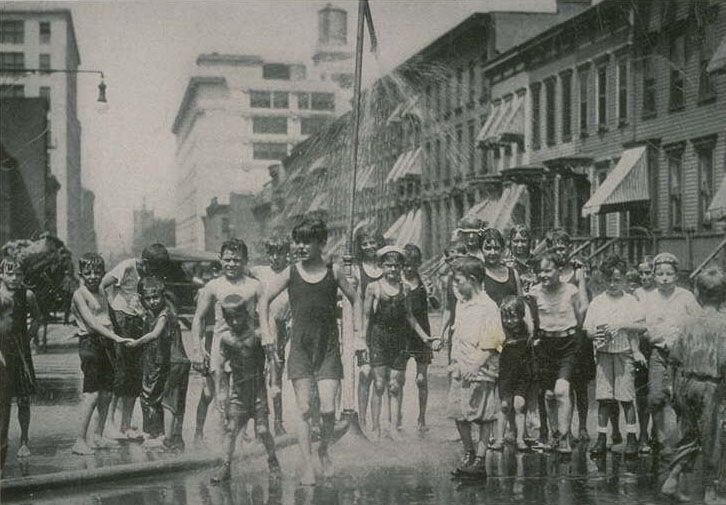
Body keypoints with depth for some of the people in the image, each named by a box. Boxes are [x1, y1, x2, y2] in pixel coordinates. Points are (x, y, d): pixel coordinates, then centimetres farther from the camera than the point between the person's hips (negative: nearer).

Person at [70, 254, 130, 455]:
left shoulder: (102, 294, 17)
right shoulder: (80, 294, -7)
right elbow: (90, 321, -17)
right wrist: (116, 337, -23)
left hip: (106, 343, 8)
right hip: (90, 342, -7)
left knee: (107, 393, 9)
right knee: (92, 393, -12)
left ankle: (98, 436, 21)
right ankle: (81, 440, -9)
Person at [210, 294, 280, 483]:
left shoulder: (255, 334, -7)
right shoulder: (226, 339, 1)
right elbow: (220, 365, 10)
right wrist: (221, 391, 7)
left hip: (258, 386, -2)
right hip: (238, 388, 2)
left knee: (262, 429, -4)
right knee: (231, 427, -4)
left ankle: (272, 458, 21)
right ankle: (226, 466, 5)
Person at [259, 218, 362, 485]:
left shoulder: (334, 272, 3)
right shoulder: (290, 273, 3)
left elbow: (355, 300, 16)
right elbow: (265, 300, 14)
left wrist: (357, 334, 12)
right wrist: (266, 333, 6)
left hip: (329, 348, 0)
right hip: (300, 347, 0)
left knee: (328, 409, -7)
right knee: (304, 409, -5)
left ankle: (324, 450, 21)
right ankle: (307, 467, 2)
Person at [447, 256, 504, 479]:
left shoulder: (487, 307, -12)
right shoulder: (461, 304, 13)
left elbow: (491, 344, -15)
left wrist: (474, 365, -20)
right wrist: (454, 361, 13)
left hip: (481, 372, -8)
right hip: (461, 371, 8)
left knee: (484, 417, -1)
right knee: (458, 414, 10)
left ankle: (480, 460, 3)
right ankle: (468, 454, 26)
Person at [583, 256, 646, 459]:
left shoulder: (631, 301, 4)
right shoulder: (597, 302, 10)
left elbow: (642, 326, -3)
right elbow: (587, 330, 8)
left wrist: (621, 325, -15)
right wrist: (596, 333, -14)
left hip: (625, 353, -2)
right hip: (604, 353, 2)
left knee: (626, 397, -5)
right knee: (603, 398, 0)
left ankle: (632, 440, 2)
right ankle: (601, 439, 6)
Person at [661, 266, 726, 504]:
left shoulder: (689, 322, 3)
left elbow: (674, 355, 4)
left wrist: (677, 385, 14)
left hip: (685, 383, 5)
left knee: (689, 436, 16)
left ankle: (671, 481, 10)